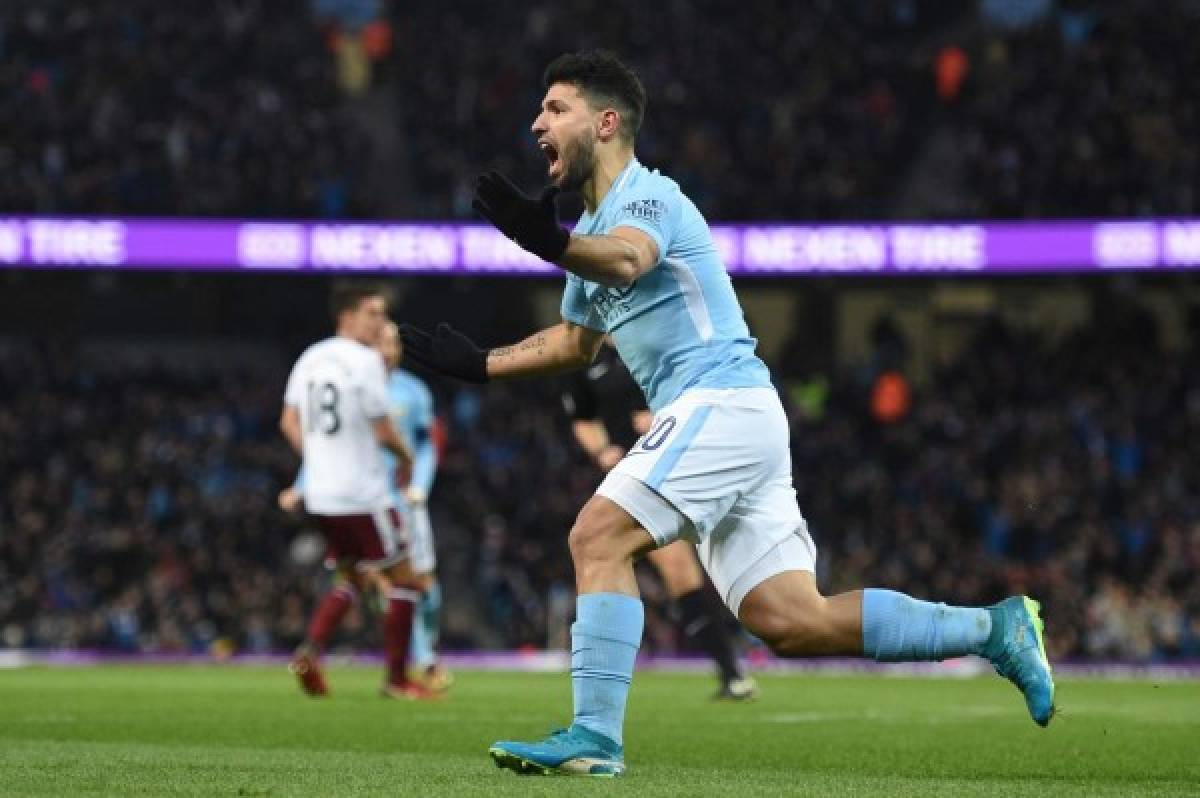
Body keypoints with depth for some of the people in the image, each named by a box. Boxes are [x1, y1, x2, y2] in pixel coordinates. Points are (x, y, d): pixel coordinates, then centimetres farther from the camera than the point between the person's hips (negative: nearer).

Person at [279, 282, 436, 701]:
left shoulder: (311, 357, 8)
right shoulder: (365, 361, -15)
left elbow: (289, 422, 13)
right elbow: (383, 432, -15)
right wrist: (406, 457, 4)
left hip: (320, 494, 8)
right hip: (364, 493, -8)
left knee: (352, 577, 22)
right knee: (403, 580, 5)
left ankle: (309, 651, 2)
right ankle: (396, 678, 5)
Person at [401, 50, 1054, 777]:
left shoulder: (647, 196, -8)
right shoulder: (595, 229, 21)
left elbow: (627, 259, -34)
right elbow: (575, 341, 37)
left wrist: (551, 244, -54)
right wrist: (478, 363, 31)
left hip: (722, 403, -9)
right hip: (717, 416, 9)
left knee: (599, 536, -18)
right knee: (792, 621, 3)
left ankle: (595, 736, -20)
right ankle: (994, 629, 9)